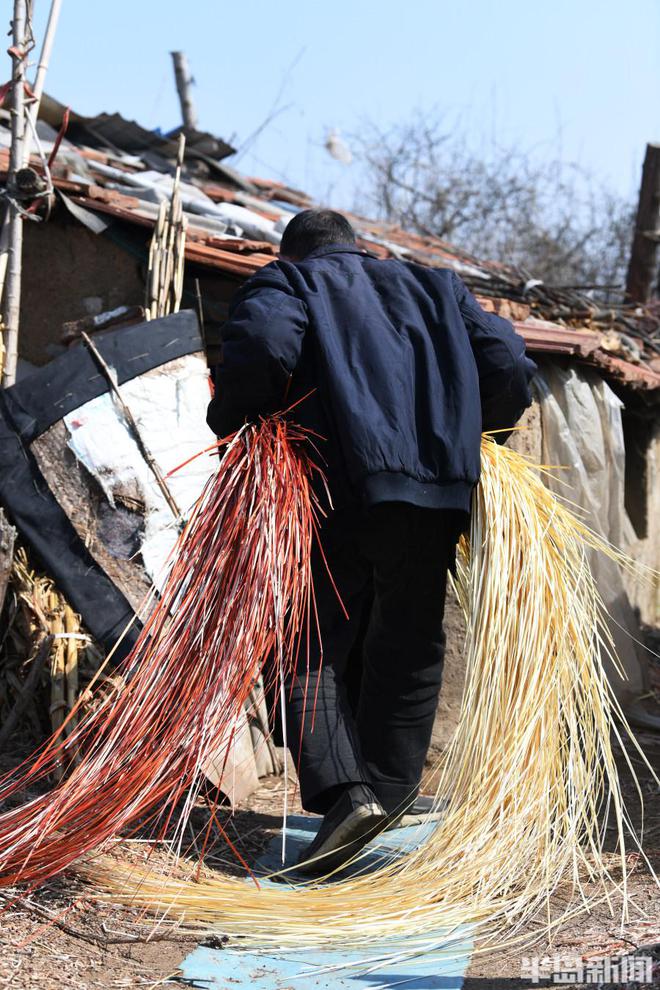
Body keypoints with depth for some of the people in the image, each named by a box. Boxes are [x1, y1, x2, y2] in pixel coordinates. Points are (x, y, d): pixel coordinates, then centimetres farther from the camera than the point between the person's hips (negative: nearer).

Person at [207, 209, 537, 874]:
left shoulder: (287, 283, 12)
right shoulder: (434, 287, 24)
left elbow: (262, 347, -12)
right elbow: (508, 365, 13)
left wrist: (231, 423, 3)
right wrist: (466, 438, 28)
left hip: (339, 490, -4)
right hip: (437, 498, 4)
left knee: (313, 649, 3)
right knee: (408, 652, 15)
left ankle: (343, 790, -12)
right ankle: (388, 790, 18)